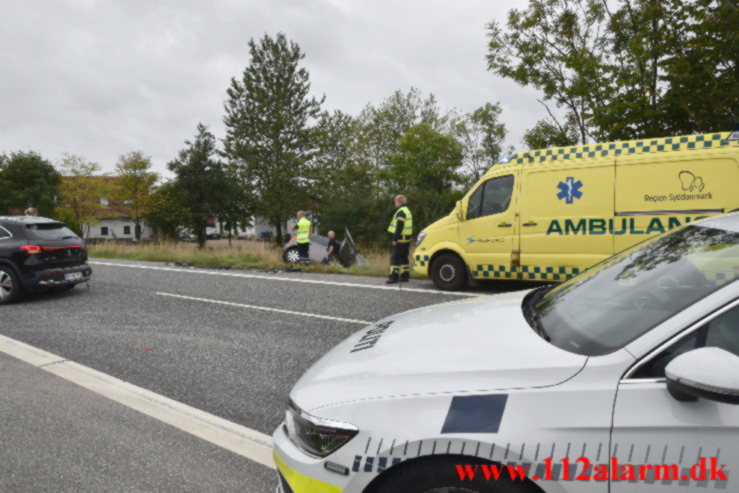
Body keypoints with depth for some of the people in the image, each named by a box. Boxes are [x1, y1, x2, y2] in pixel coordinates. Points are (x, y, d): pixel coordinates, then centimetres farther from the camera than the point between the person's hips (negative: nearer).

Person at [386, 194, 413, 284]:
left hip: (400, 239, -10)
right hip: (407, 239, 10)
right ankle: (405, 276, 17)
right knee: (404, 257, 14)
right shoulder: (407, 211, 19)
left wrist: (395, 239, -19)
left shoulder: (401, 212, -13)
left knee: (394, 257, -8)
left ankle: (394, 277, -10)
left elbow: (399, 227, -20)